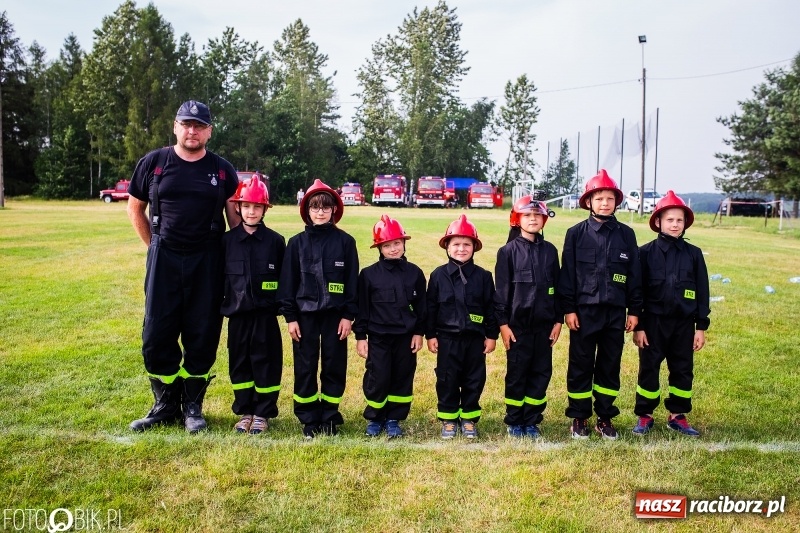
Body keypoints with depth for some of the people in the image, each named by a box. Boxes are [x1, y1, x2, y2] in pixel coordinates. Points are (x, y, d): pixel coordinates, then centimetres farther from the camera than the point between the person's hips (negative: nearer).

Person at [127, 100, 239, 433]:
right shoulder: (153, 163, 3)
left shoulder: (222, 170, 3)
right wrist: (154, 246, 9)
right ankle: (165, 406, 20)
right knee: (157, 336, 3)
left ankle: (192, 406, 19)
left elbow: (235, 216, 7)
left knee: (202, 337, 4)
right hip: (164, 260, 1)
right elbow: (135, 209, 12)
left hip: (207, 263, 0)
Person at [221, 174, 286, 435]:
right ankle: (244, 411, 23)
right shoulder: (227, 240, 2)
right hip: (237, 312, 2)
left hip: (265, 313, -2)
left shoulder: (275, 241, -2)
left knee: (265, 361, 4)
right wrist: (219, 304, 4)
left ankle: (262, 413, 17)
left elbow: (284, 277, 2)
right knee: (239, 361, 10)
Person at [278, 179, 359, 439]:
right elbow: (288, 280, 3)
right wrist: (290, 316, -2)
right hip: (305, 314, 1)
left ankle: (329, 419, 19)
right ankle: (309, 421, 17)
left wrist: (349, 315, -4)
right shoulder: (297, 242, 3)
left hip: (334, 314, 0)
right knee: (305, 368, 5)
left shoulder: (345, 241, 1)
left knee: (334, 367, 6)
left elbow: (352, 281, 1)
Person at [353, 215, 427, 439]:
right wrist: (360, 336, -2)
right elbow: (362, 307, -1)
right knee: (378, 379, 1)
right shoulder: (369, 274, -4)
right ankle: (374, 419, 21)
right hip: (378, 337, -2)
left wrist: (419, 333, 3)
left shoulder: (415, 273, 1)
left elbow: (421, 306, 6)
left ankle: (393, 420, 23)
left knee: (402, 379, 8)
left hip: (406, 337, 2)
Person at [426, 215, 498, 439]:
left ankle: (469, 419, 24)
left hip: (475, 338, 1)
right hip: (447, 338, -1)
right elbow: (430, 307, 1)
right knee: (447, 380, 7)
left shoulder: (483, 276, 0)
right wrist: (430, 335, -1)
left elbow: (490, 307, 3)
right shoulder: (438, 275, -2)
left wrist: (491, 335, 2)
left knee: (474, 381, 9)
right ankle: (448, 419, 21)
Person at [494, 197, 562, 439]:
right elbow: (501, 289, -4)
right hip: (518, 324, -3)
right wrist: (503, 323, -8)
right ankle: (514, 422, 19)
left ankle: (531, 421, 20)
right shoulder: (508, 251, -3)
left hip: (544, 324, 4)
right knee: (517, 374, 5)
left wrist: (558, 320, 6)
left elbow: (557, 287, 10)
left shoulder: (550, 251, 7)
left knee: (541, 373, 7)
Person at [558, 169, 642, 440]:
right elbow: (567, 274, -3)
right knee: (581, 365, 6)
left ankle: (605, 417, 24)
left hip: (615, 311, 2)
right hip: (584, 310, -2)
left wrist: (634, 310, 5)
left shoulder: (626, 234, 5)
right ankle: (579, 417, 18)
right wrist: (568, 309, -7)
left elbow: (635, 275, 7)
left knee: (610, 365, 11)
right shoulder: (576, 233, -2)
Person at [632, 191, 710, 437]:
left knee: (683, 370, 10)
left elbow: (702, 292, 6)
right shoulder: (646, 253, -5)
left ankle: (677, 416, 25)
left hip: (684, 323, 3)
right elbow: (637, 292, -4)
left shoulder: (693, 253, 2)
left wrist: (701, 327, 3)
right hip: (653, 322, -2)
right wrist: (638, 326, -6)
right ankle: (644, 416, 18)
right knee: (649, 369, 5)